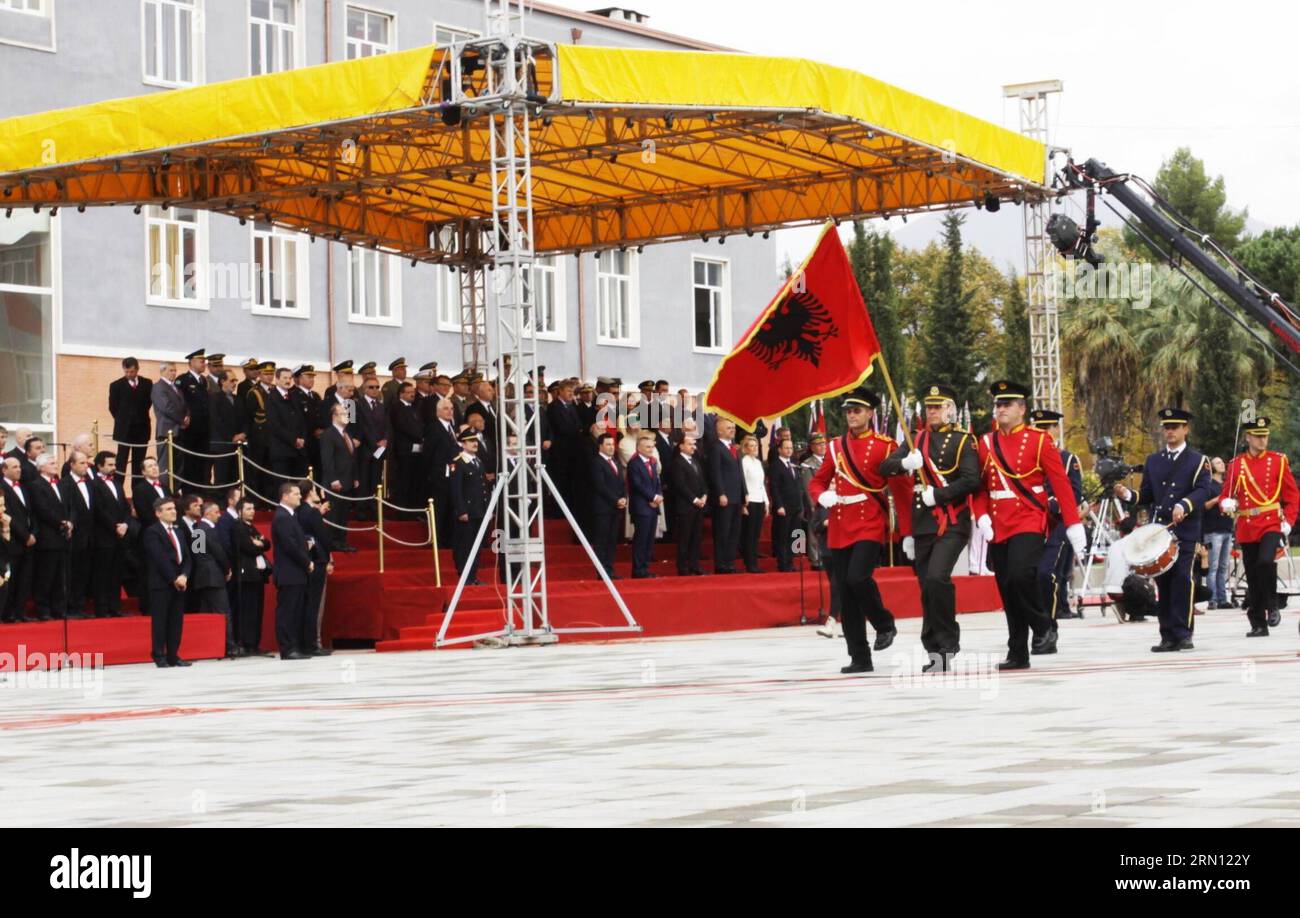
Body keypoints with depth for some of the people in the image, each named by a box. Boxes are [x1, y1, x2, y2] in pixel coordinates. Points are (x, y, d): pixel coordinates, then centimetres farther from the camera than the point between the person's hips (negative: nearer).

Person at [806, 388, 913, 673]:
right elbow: (817, 481, 20)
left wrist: (907, 531, -5)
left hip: (870, 525, -5)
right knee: (846, 595, 3)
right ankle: (860, 658, 11)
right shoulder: (836, 447, 12)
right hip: (840, 528, 5)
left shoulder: (885, 446, -2)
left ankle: (884, 623, 2)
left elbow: (901, 489, -2)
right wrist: (823, 496, -4)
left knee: (858, 577, -25)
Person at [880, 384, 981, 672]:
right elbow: (884, 468, 6)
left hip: (952, 524, -6)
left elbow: (971, 480, -12)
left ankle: (948, 642, -9)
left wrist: (937, 495, -17)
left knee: (937, 577, -21)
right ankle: (936, 651, 12)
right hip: (922, 526, 6)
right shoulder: (918, 439, 15)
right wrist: (905, 463, -15)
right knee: (927, 587, 5)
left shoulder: (964, 440, 0)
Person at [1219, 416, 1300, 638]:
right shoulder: (1236, 464, 8)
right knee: (1253, 578, 5)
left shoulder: (1278, 461, 4)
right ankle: (1258, 624, 14)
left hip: (1271, 524, -2)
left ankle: (1271, 605, -6)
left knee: (1266, 561, -27)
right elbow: (1225, 495, 12)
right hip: (1246, 528, 3)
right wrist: (1227, 504, -12)